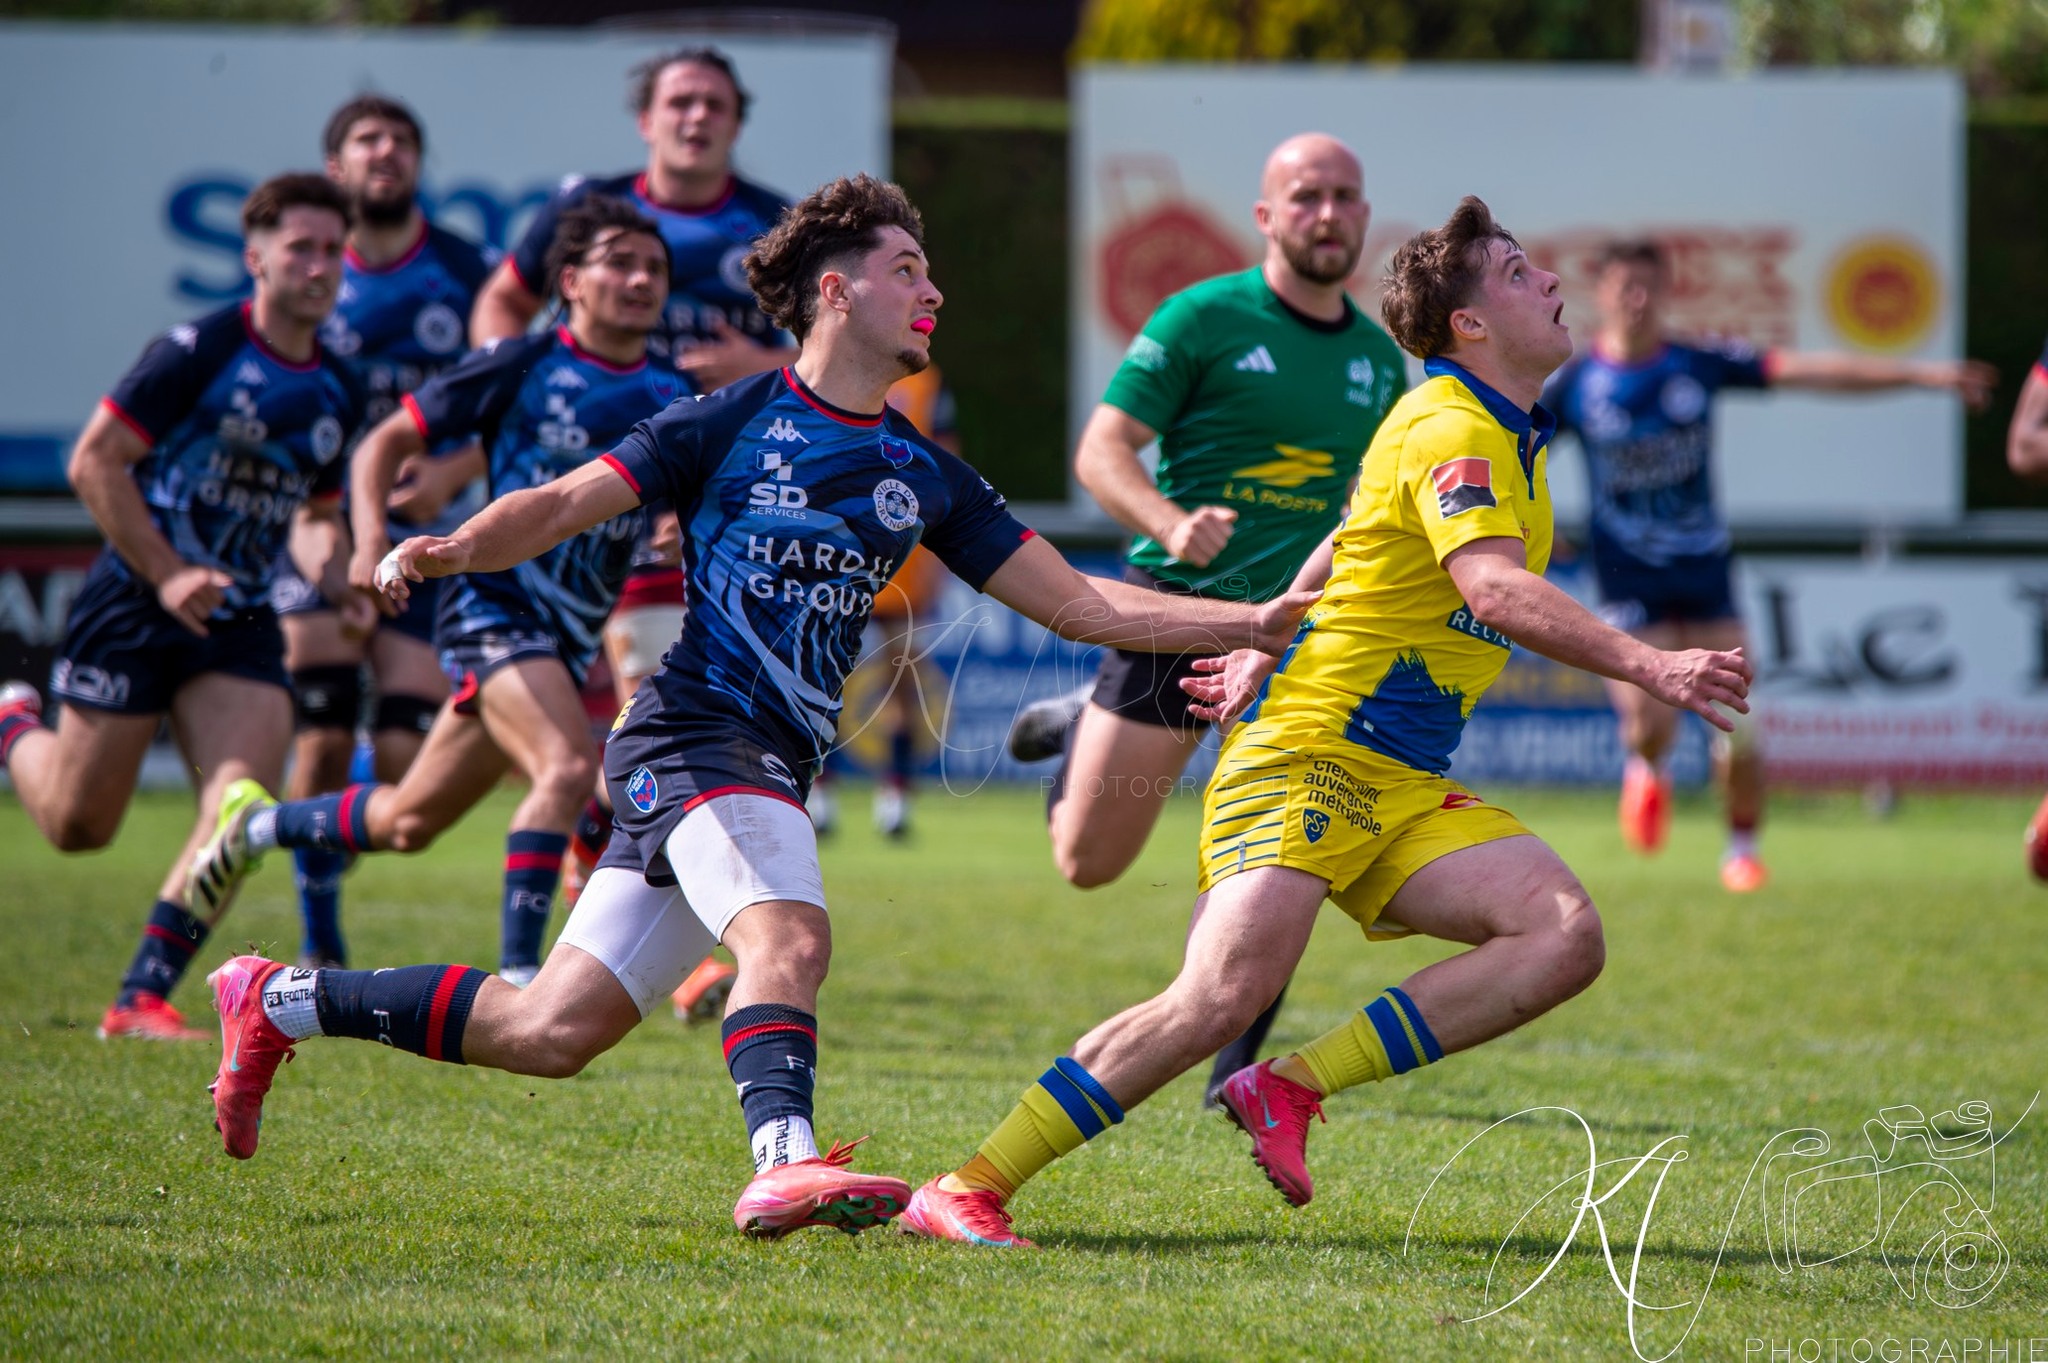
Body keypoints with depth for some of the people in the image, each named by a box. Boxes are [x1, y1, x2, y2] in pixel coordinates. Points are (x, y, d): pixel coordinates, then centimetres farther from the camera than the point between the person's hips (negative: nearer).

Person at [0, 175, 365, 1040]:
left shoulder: (337, 393, 9)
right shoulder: (197, 353, -12)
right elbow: (94, 462, -12)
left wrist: (332, 568, 0)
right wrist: (167, 575, -18)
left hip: (240, 623, 5)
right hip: (134, 608, -5)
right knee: (78, 825, 3)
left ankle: (141, 999, -8)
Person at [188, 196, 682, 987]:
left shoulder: (669, 403, 7)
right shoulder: (521, 367, -5)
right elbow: (387, 442, 2)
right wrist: (371, 539, -13)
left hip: (570, 639, 6)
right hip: (494, 606, -6)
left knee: (409, 822, 15)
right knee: (567, 767, -31)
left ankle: (259, 824, 41)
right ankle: (516, 974, -28)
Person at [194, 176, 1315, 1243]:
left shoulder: (925, 479, 14)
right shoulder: (733, 422, -1)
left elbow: (1079, 605, 14)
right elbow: (561, 506, -3)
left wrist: (1256, 623, 7)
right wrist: (451, 549, -23)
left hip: (772, 770, 6)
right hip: (694, 731, -6)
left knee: (556, 1029, 6)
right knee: (789, 935, -32)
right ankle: (786, 1160, -47)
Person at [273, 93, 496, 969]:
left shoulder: (462, 276, 2)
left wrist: (453, 472, -13)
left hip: (426, 534, 1)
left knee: (406, 758, -8)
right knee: (324, 732, -13)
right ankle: (319, 947, -1)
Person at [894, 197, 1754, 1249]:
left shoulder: (1513, 438, 19)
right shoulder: (1451, 429, -12)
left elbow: (1345, 554, 32)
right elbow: (1496, 589, -29)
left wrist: (1266, 658, 37)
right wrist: (1645, 667, -36)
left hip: (1403, 787, 9)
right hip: (1310, 756, -9)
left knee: (1564, 935, -13)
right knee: (1223, 995, -24)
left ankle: (1293, 1086, -12)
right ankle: (966, 1189, -17)